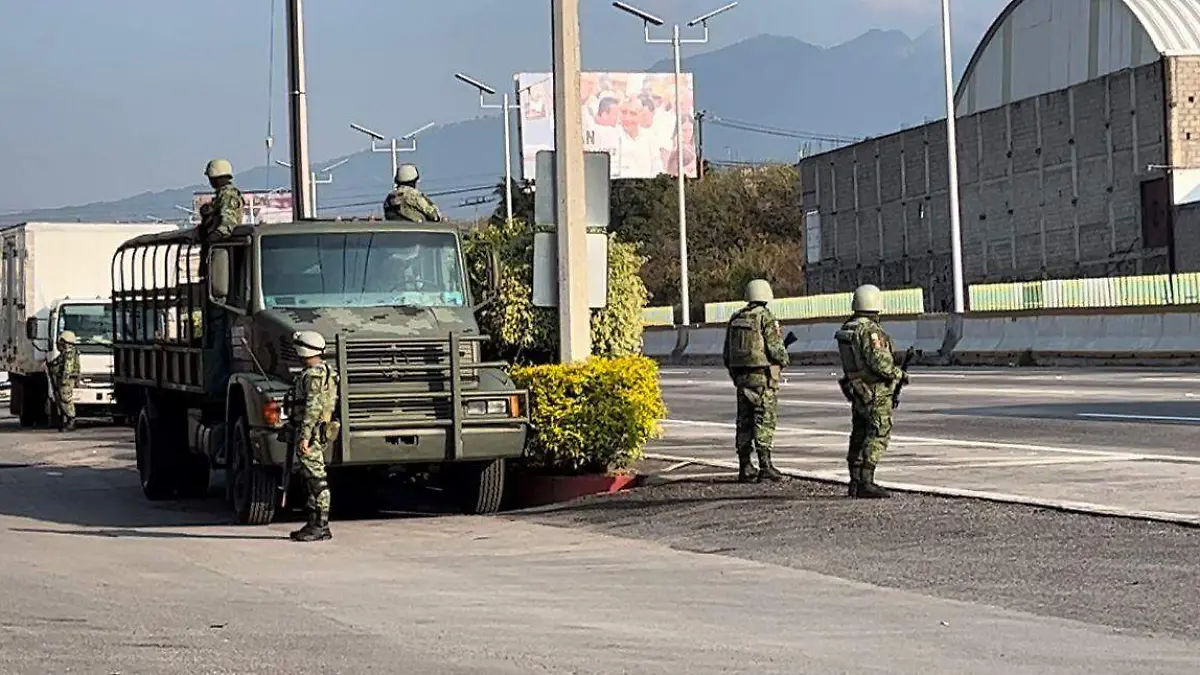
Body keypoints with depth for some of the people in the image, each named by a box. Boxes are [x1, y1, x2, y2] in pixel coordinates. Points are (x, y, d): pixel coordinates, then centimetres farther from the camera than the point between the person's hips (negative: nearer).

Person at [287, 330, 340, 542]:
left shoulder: (314, 374, -15)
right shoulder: (323, 371, 18)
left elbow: (312, 407, -22)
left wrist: (305, 436, -25)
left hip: (311, 433, -11)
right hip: (315, 433, 11)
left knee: (316, 479, -9)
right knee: (310, 479, 13)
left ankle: (321, 526, -8)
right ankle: (314, 524, 18)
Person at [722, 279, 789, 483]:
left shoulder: (735, 319, 9)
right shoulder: (766, 318, -10)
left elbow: (726, 354, 12)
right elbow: (776, 349, -16)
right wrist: (785, 360, 5)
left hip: (741, 376, 6)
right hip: (763, 377, -6)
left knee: (744, 421, 9)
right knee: (764, 420, -5)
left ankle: (745, 468, 10)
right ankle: (765, 465, -9)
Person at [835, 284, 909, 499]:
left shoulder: (847, 328, 9)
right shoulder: (870, 330, -18)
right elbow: (879, 362, -24)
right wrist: (899, 374, -9)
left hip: (857, 390, 9)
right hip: (875, 391, -9)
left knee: (859, 435, 14)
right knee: (878, 435, -9)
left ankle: (855, 482, 18)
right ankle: (865, 483, -16)